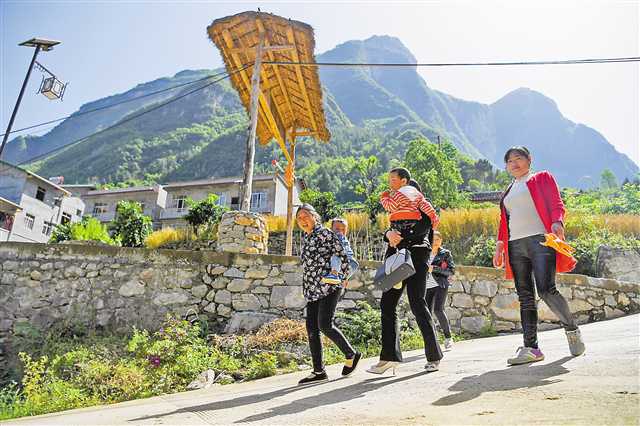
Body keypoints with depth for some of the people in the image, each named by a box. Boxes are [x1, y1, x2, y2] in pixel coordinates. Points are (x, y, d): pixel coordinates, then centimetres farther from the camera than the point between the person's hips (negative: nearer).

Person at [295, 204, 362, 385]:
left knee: (324, 325, -14)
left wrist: (342, 276, -3)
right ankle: (318, 371, 10)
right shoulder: (305, 239, 18)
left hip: (329, 286, -8)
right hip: (312, 290, 8)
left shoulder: (324, 233, -4)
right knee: (311, 329, 2)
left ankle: (351, 355, 9)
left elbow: (342, 254, -7)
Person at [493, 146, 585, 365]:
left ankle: (572, 329, 11)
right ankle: (531, 348, 0)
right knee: (525, 296, 0)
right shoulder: (508, 192, 27)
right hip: (515, 246, 5)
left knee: (546, 290, -16)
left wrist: (557, 223, -18)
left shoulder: (542, 178, 14)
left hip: (540, 240, -5)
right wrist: (499, 246, 13)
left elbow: (556, 204, 2)